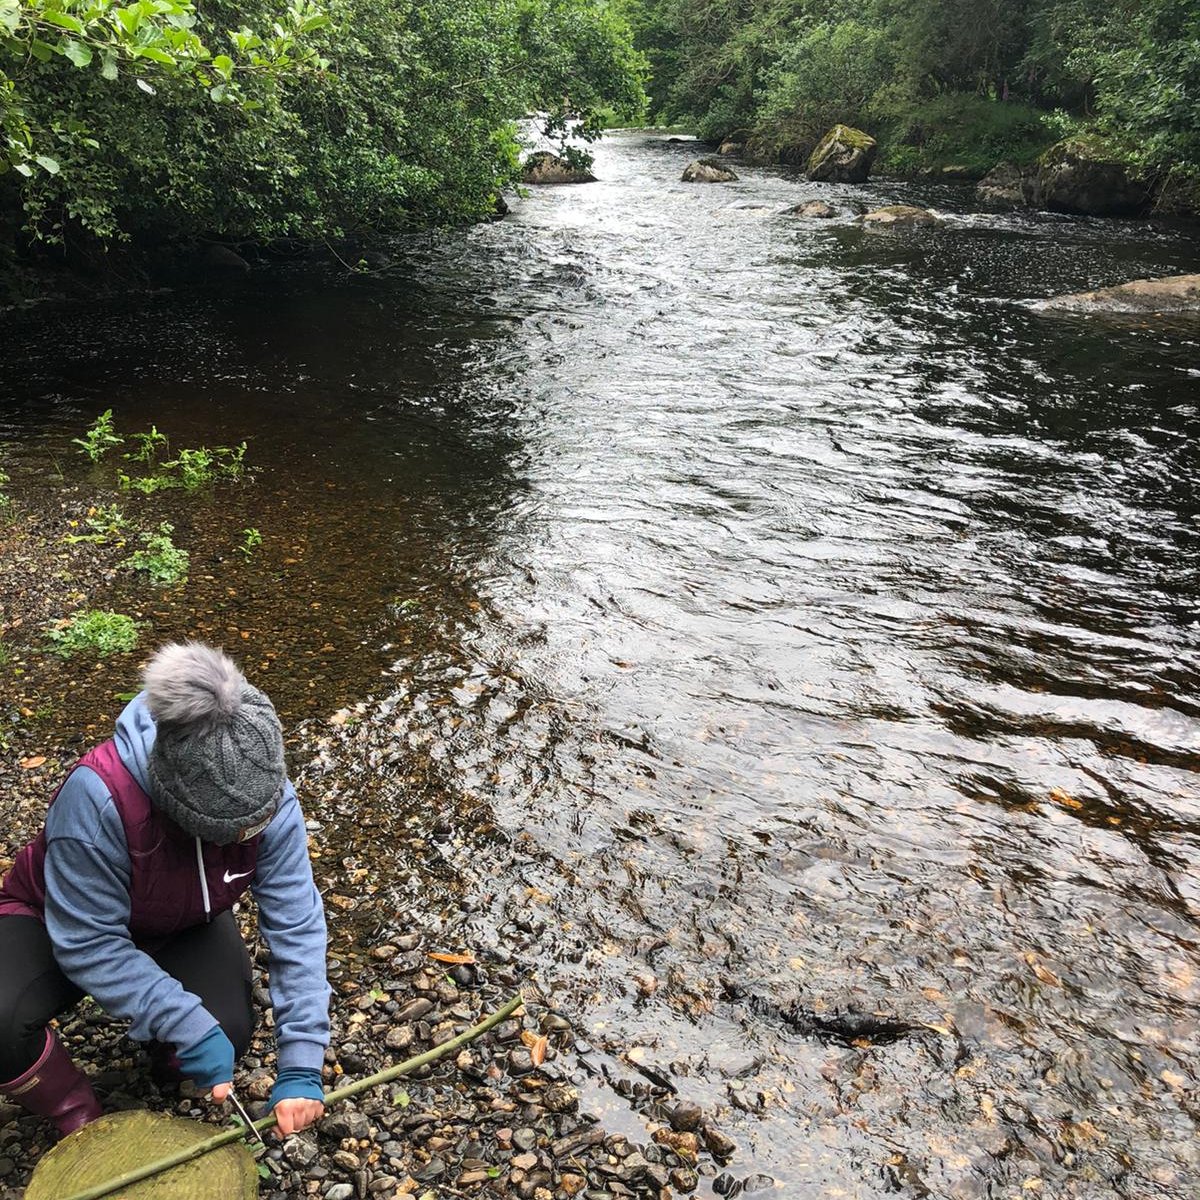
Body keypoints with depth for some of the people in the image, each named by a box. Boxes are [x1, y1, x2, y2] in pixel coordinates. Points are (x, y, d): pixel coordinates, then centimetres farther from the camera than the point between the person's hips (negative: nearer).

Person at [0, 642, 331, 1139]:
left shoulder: (269, 798, -30)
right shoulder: (98, 796, -41)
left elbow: (297, 927, -25)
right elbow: (89, 944, -32)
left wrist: (300, 1068, -28)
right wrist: (188, 1027, -36)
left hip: (181, 928, 2)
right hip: (57, 921, -2)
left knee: (227, 1029, -24)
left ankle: (164, 1062, 14)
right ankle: (79, 1118, 2)